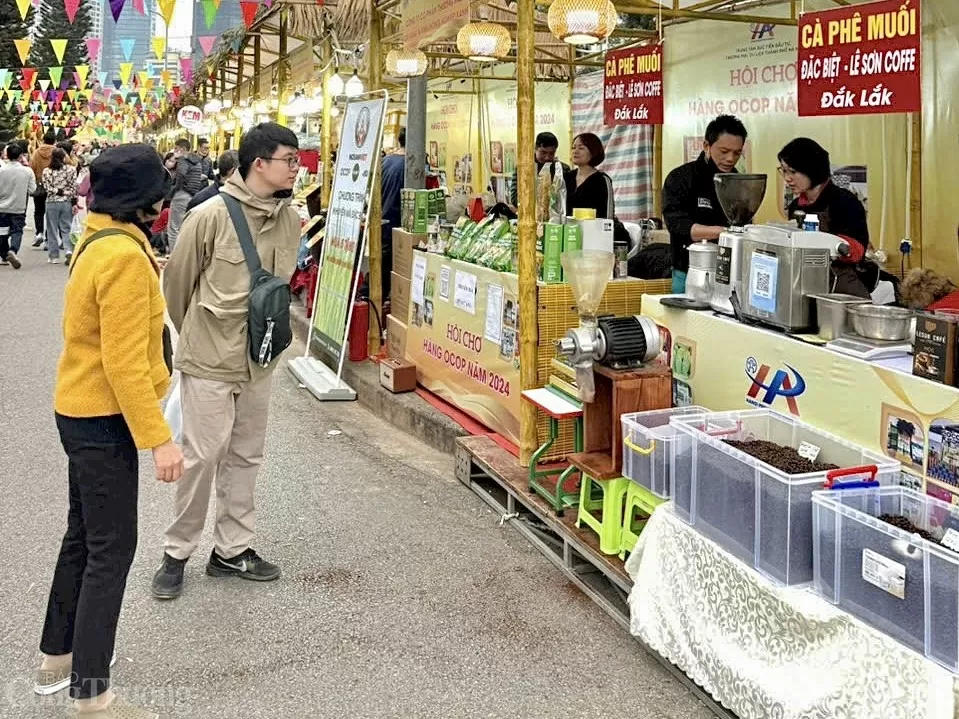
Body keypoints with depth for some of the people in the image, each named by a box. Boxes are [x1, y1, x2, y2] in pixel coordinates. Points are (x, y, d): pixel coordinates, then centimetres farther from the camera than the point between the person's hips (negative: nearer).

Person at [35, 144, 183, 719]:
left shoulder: (100, 241, 7)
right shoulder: (124, 255, -23)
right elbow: (124, 363, -25)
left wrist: (148, 279, 26)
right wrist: (158, 438, -23)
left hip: (83, 412, 10)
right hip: (105, 419, -10)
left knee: (85, 535, 21)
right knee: (112, 549, -2)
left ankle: (58, 656, 35)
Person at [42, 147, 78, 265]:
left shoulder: (46, 171, -4)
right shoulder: (71, 169, -4)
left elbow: (46, 188, -9)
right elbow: (74, 187, -4)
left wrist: (57, 191, -2)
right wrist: (74, 201, 0)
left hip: (52, 202, -1)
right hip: (67, 202, 1)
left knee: (52, 229, 8)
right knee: (66, 228, 9)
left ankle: (54, 256, 11)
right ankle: (69, 250, -12)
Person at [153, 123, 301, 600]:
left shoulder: (290, 220, -2)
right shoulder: (210, 216, -18)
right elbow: (177, 281, -5)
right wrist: (195, 334, 9)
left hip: (259, 358, 6)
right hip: (209, 360, -5)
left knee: (245, 455, 13)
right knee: (202, 456, 1)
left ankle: (232, 549, 27)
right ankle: (177, 552, 19)